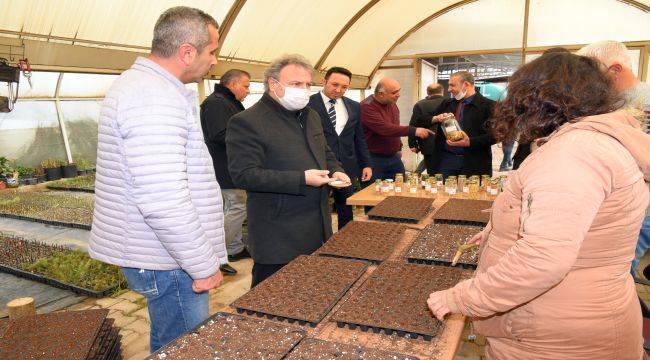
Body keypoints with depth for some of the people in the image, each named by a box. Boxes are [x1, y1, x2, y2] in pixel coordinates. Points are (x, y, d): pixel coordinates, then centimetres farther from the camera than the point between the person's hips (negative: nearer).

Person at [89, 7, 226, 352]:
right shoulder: (157, 98, -23)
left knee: (170, 344, 23)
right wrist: (204, 265, -20)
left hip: (156, 252, 10)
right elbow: (163, 201, -30)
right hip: (166, 264, -10)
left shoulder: (138, 82, 12)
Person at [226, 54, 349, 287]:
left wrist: (336, 171, 2)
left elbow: (326, 154, 26)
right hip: (277, 238, -7)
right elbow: (244, 175, -21)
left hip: (319, 230, 8)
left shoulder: (311, 116, 14)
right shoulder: (246, 122, -13)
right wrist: (302, 179, -25)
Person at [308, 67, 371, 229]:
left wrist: (366, 164, 10)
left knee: (346, 213, 14)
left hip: (347, 167, 5)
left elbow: (359, 138, 14)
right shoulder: (308, 104, -7)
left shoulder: (353, 106, 9)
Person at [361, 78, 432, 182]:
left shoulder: (392, 104, 8)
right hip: (374, 158, -7)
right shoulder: (367, 107, -19)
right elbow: (384, 128, -30)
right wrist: (414, 131, -32)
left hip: (394, 156, 8)